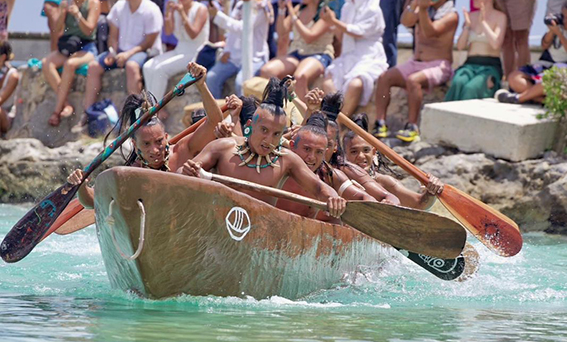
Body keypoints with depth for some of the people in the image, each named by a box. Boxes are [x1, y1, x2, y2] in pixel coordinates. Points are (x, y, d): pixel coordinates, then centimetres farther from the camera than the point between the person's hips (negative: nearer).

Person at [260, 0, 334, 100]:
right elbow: (281, 33, 9)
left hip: (319, 55, -6)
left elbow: (309, 38, -17)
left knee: (300, 77, -40)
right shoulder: (299, 9, 13)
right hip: (296, 54, 6)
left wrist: (293, 16, -16)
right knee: (266, 71, -22)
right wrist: (281, 9, -3)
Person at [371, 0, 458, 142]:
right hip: (416, 63, 7)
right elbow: (406, 21, -7)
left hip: (438, 66, -7)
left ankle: (412, 127, -32)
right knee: (384, 78, -15)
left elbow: (429, 33, -22)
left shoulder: (451, 15, -6)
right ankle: (380, 124, -21)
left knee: (413, 80, -35)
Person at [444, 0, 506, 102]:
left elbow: (496, 44, -14)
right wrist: (467, 25, -5)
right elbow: (460, 46, 9)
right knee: (458, 84, -32)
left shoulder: (500, 17, 0)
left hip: (490, 67, -4)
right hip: (470, 65, 4)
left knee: (470, 88, -36)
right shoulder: (471, 16, 16)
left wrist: (482, 22, -14)